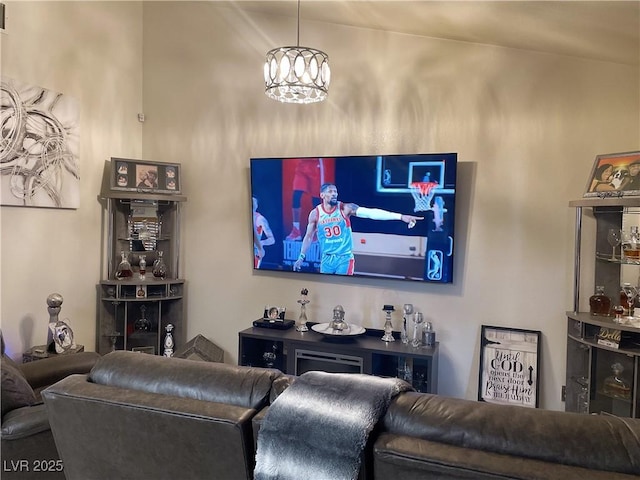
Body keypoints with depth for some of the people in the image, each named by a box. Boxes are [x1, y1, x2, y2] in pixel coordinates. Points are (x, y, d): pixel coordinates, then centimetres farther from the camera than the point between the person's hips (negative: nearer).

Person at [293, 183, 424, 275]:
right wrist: (301, 257, 7)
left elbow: (371, 212, -21)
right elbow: (309, 236, 9)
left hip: (345, 258, -2)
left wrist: (400, 216, -30)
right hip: (327, 259, 2)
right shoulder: (315, 213, -4)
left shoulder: (345, 208, -11)